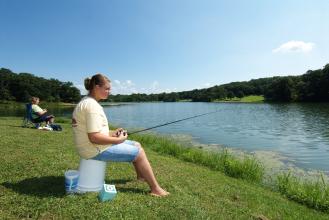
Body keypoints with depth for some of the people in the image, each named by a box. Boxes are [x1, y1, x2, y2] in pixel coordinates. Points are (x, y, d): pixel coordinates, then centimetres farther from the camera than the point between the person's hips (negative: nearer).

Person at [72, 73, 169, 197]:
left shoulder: (86, 102, 11)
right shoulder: (92, 105, -22)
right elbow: (94, 138, -28)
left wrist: (113, 133, 6)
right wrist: (117, 140, -16)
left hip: (95, 146, 10)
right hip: (96, 150, -10)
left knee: (136, 145, 15)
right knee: (139, 152, -7)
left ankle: (141, 176, 33)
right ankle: (155, 189, 4)